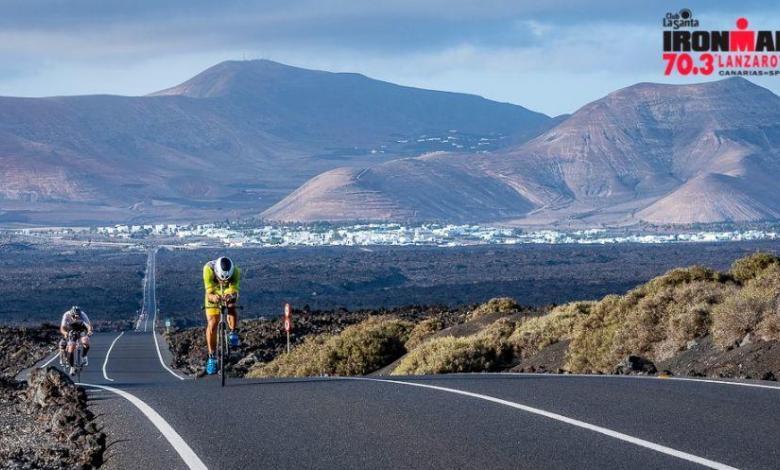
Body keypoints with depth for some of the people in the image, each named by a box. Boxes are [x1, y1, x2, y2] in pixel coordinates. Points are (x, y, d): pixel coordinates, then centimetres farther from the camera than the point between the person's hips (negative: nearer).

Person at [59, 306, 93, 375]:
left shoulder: (83, 315, -30)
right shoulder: (66, 315, -29)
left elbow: (89, 325, -35)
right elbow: (62, 328, -30)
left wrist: (89, 331, -57)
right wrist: (65, 333, -51)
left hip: (81, 330, 0)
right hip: (71, 332, 0)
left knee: (85, 342, -30)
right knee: (71, 348, -14)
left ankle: (84, 357, -6)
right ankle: (71, 367, 0)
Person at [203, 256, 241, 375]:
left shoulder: (235, 271, -34)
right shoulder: (208, 269, -36)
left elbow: (234, 291, -39)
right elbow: (209, 293, -39)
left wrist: (231, 296, -63)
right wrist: (213, 297, -62)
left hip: (228, 293, 0)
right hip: (214, 295, 0)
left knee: (231, 306, -32)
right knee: (212, 324, -13)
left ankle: (233, 333, -8)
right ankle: (212, 357, -3)